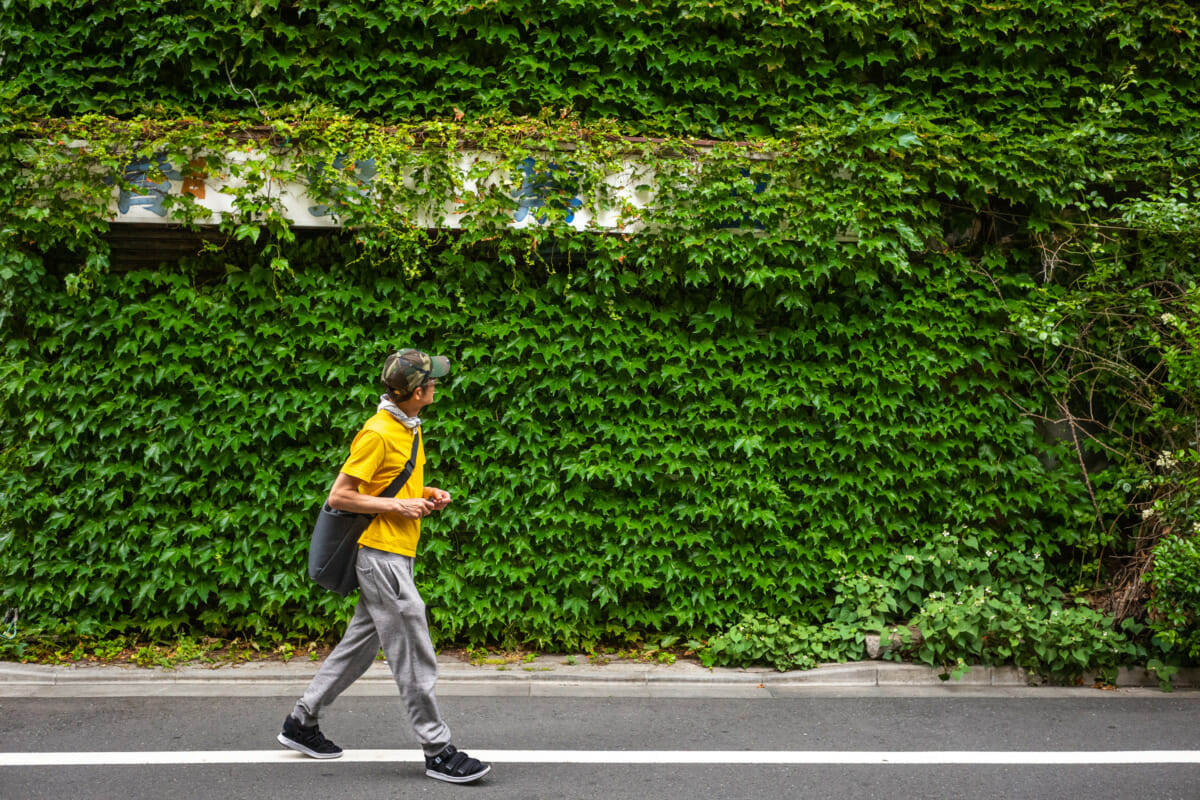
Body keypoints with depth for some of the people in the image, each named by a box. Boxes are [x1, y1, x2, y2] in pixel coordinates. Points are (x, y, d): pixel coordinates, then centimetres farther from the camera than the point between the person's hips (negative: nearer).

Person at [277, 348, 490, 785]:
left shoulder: (410, 428, 13)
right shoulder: (377, 433, -16)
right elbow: (340, 496, -17)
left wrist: (427, 493, 8)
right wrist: (399, 506, -17)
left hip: (398, 556, 10)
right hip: (381, 555, -10)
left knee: (361, 644, 16)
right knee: (414, 656, -5)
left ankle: (302, 721, 29)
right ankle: (437, 751, 2)